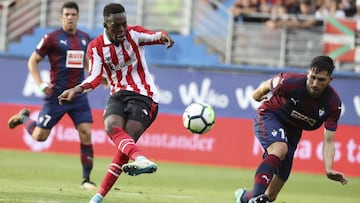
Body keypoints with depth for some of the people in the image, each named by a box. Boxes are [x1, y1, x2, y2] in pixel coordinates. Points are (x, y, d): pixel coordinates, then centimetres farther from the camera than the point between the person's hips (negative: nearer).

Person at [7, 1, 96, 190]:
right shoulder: (52, 38, -7)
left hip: (78, 95, 4)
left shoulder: (84, 38, 9)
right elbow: (32, 61, -1)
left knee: (86, 133, -8)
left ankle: (86, 179, 1)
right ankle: (24, 117, 33)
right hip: (57, 95, -4)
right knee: (39, 136, -1)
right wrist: (41, 84, -12)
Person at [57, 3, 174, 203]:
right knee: (111, 127, -30)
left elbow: (154, 36, -21)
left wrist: (163, 37, -45)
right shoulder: (96, 47, -1)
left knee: (126, 141, -17)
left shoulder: (134, 34, -6)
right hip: (118, 94, 3)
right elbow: (95, 77, -7)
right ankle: (140, 159, -58)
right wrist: (77, 90, -26)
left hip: (143, 95, -3)